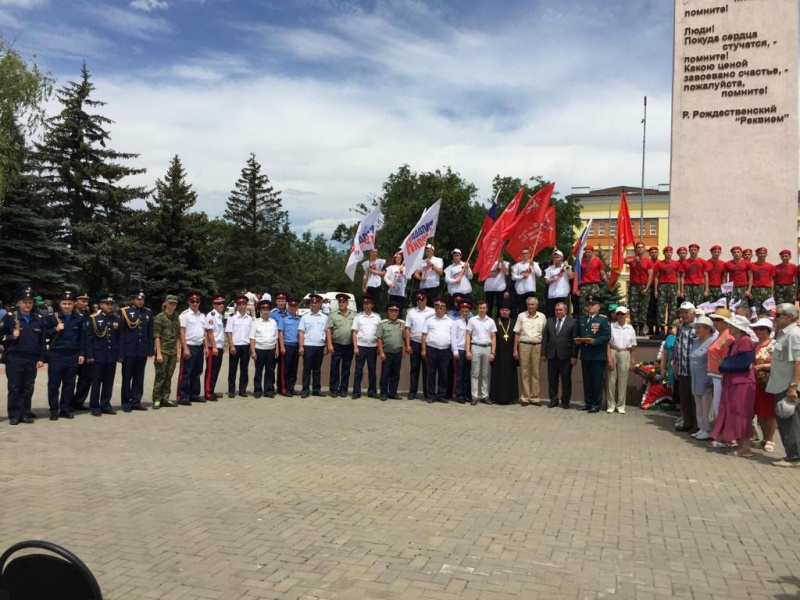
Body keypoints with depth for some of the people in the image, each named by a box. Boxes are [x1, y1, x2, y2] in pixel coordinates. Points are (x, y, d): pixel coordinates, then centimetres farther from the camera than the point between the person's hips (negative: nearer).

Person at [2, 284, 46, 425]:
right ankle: (14, 416, 10)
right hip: (14, 359, -2)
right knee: (14, 388, 3)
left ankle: (25, 414, 16)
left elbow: (42, 340, 8)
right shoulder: (10, 317, 0)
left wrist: (41, 359, 4)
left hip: (32, 359, 3)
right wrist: (12, 337, -16)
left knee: (28, 389, 8)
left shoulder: (38, 319, 8)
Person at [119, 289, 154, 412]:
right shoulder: (124, 312, -3)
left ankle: (136, 402, 18)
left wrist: (151, 350, 6)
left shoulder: (148, 312, 8)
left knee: (139, 378, 9)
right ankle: (126, 403, 14)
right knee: (127, 378, 6)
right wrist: (120, 352, -9)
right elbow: (120, 333, -5)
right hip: (129, 351, -3)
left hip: (142, 351, 3)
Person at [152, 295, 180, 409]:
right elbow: (156, 336, -9)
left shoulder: (176, 318, 13)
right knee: (160, 376, -4)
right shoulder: (160, 317, -5)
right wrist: (158, 353, -14)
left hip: (173, 352, 5)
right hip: (163, 351, -5)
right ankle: (156, 400, 4)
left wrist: (178, 352, 10)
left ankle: (165, 399, 15)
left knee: (168, 377, 8)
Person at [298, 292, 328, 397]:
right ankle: (305, 390, 6)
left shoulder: (324, 317, 7)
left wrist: (326, 346, 0)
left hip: (320, 346, 2)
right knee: (307, 369, 1)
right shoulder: (305, 317, 4)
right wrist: (301, 347, -6)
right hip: (308, 346, -2)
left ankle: (316, 389, 16)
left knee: (317, 369, 9)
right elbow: (301, 333, 1)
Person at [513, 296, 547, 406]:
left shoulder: (542, 317, 7)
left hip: (537, 346, 1)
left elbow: (545, 334, 8)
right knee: (524, 372, 1)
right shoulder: (521, 316, 5)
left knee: (536, 373, 5)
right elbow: (517, 334, 5)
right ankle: (525, 397, 7)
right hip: (524, 345, -1)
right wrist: (515, 350, 1)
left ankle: (534, 397, 11)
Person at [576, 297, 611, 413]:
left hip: (598, 356, -5)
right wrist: (577, 340, -2)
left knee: (597, 381, -1)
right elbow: (578, 334, 20)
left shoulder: (603, 320, -2)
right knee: (587, 381, 10)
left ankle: (596, 405, 5)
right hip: (585, 355, 5)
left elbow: (607, 337, -10)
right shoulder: (581, 320, 17)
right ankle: (588, 403, 19)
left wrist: (594, 341, -21)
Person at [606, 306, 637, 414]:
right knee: (611, 380, 1)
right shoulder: (611, 326, -2)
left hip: (625, 354, 2)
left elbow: (633, 347, 10)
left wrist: (633, 360, 4)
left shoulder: (630, 328, 6)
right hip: (612, 353, -2)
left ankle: (620, 406, 15)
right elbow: (608, 344, -4)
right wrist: (609, 359, -11)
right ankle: (611, 405, 11)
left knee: (623, 381, 5)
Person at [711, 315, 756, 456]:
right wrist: (724, 368, 2)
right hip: (732, 382, 10)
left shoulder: (745, 341, -14)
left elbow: (744, 363, -20)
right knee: (733, 414, 12)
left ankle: (745, 447, -1)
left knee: (740, 414, -6)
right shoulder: (734, 342, 17)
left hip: (742, 383, -10)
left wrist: (723, 366, -9)